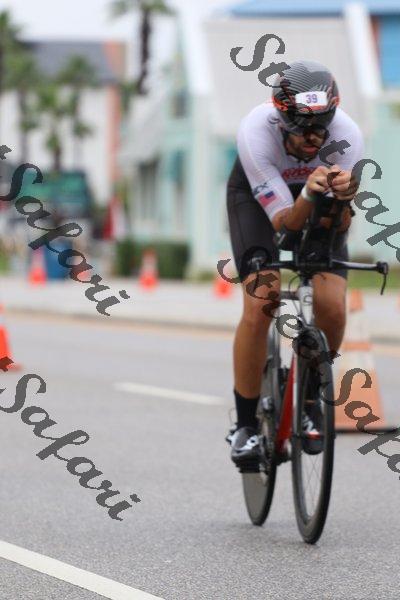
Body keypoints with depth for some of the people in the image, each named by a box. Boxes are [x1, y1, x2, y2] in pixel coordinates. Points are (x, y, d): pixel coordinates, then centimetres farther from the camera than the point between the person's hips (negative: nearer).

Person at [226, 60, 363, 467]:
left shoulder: (347, 136, -34)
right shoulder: (255, 133, -38)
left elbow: (338, 226, -28)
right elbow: (285, 222, -35)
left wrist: (343, 199, -50)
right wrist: (309, 194, -55)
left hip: (317, 202, 2)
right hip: (257, 193, -2)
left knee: (332, 309, -16)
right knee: (259, 307, -20)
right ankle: (245, 425, -5)